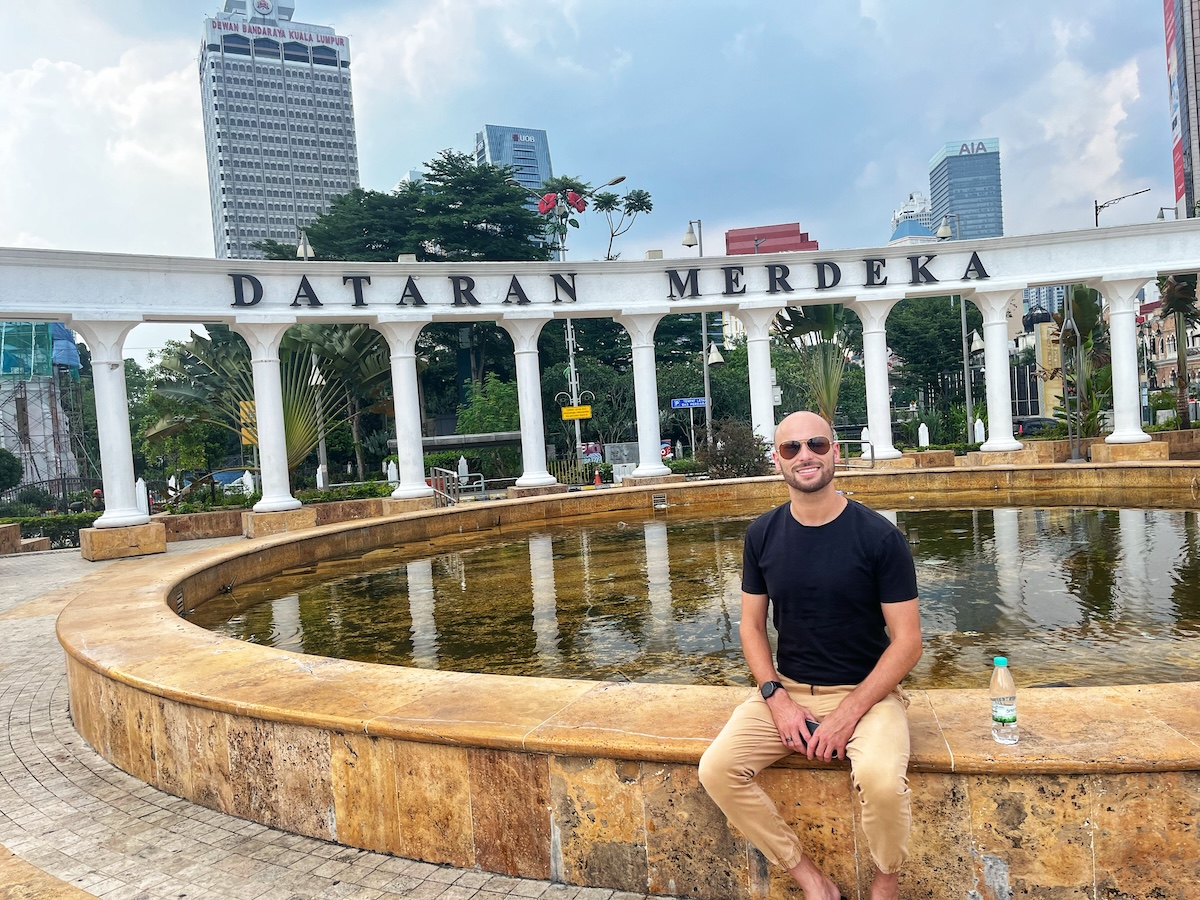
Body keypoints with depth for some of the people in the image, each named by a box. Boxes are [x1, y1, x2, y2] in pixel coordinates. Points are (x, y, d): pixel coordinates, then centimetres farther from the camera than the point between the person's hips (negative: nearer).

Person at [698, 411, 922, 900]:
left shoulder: (880, 536, -10)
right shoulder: (762, 535, 0)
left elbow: (907, 640, -9)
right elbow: (752, 625, 7)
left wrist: (848, 714, -16)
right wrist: (776, 698, -8)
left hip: (865, 692, -3)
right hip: (788, 690, 3)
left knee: (882, 781, -32)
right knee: (716, 770, -18)